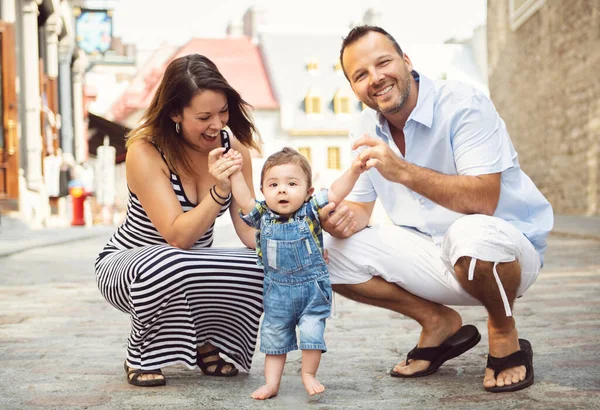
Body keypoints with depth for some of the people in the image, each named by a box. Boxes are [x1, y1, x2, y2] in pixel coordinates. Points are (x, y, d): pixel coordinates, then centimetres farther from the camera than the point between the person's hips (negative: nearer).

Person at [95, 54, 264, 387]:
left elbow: (250, 229, -9)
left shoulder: (233, 147, -8)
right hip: (125, 265, -5)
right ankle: (140, 355, -9)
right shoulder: (145, 150, -23)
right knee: (168, 264, -40)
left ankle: (205, 345, 5)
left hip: (191, 271, 5)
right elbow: (177, 237, -29)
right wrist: (219, 192, -42)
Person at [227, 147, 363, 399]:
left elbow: (335, 193, -14)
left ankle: (308, 375, 18)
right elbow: (243, 199, -9)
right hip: (277, 293, 2)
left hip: (312, 289, -2)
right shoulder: (262, 215, -3)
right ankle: (271, 383, 22)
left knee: (312, 333, -5)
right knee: (273, 338, 10)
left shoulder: (311, 211, -8)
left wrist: (353, 171, -25)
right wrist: (235, 173, -13)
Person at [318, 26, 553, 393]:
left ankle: (505, 335, -8)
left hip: (507, 252, -6)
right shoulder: (368, 130, 1)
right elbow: (362, 207, 6)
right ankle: (438, 323, 7)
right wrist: (347, 217, -20)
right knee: (329, 252, -9)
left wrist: (403, 171, -41)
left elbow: (483, 201, -31)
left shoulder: (462, 105, -20)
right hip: (433, 254, 6)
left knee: (471, 234, -41)